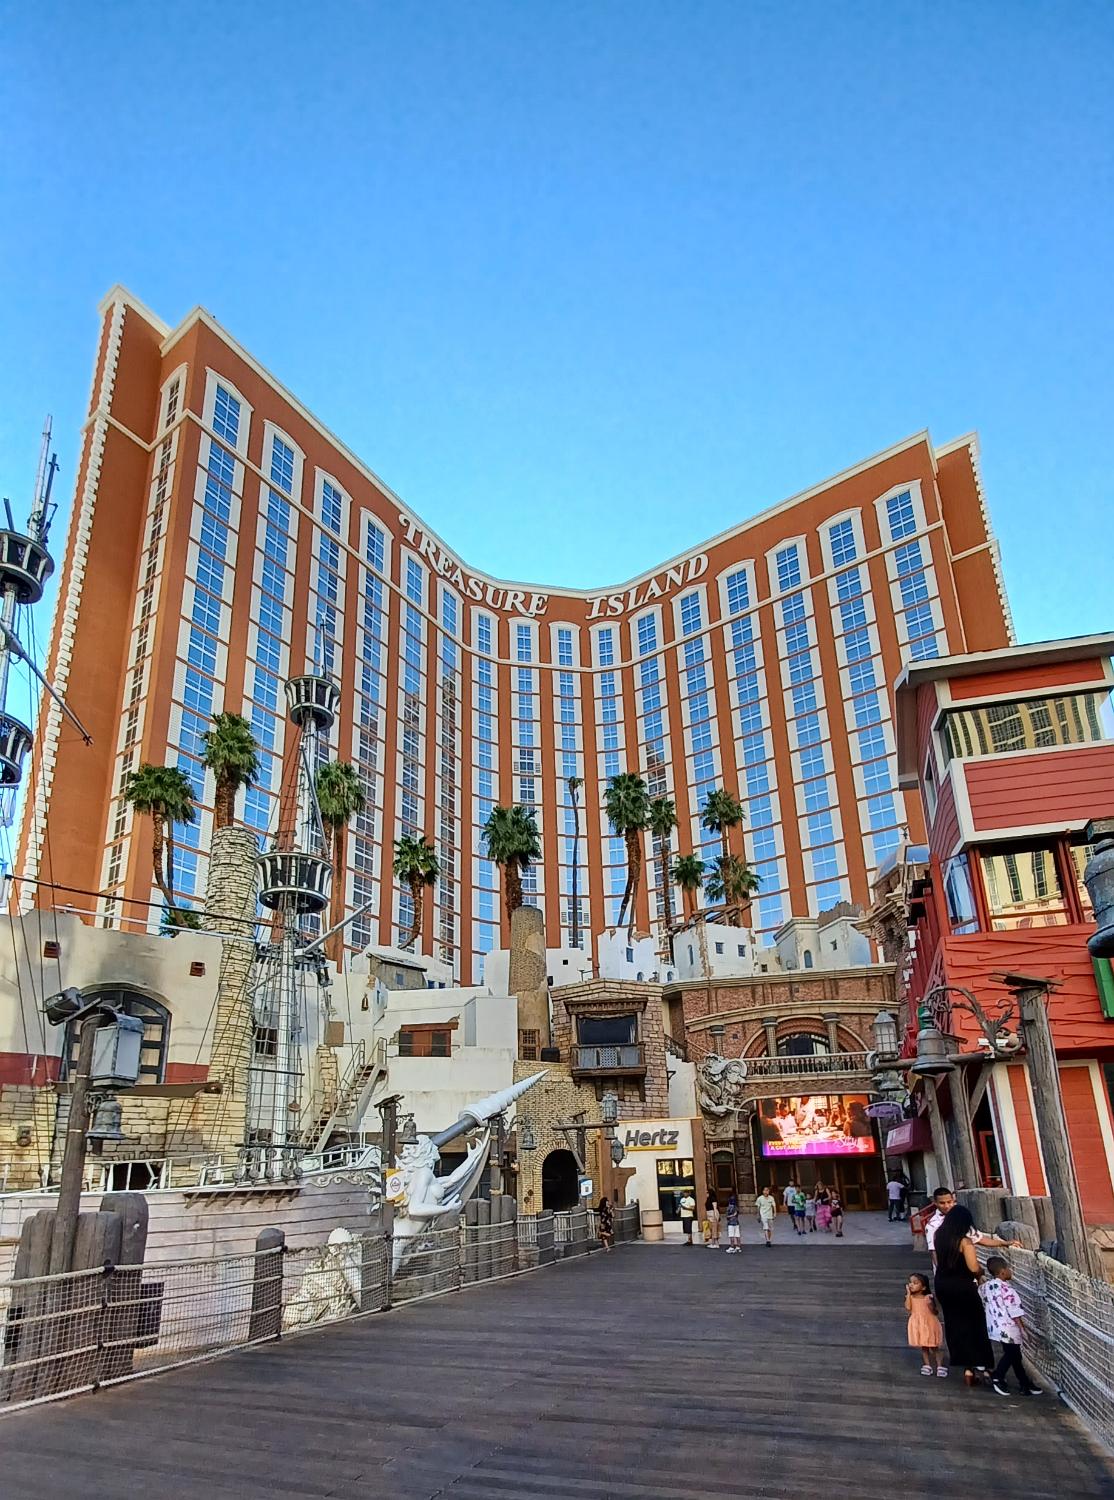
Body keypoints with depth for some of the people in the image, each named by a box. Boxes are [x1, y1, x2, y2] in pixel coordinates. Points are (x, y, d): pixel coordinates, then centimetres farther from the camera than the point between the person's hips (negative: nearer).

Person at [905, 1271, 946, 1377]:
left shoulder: (928, 1297, -10)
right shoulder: (910, 1297, -4)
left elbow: (934, 1312, -8)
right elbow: (908, 1308, -19)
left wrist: (930, 1303, -28)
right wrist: (908, 1293, -17)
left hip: (929, 1325, -2)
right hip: (918, 1326, 2)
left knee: (934, 1347, 7)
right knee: (923, 1347, 12)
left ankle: (940, 1366, 17)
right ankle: (927, 1365, 24)